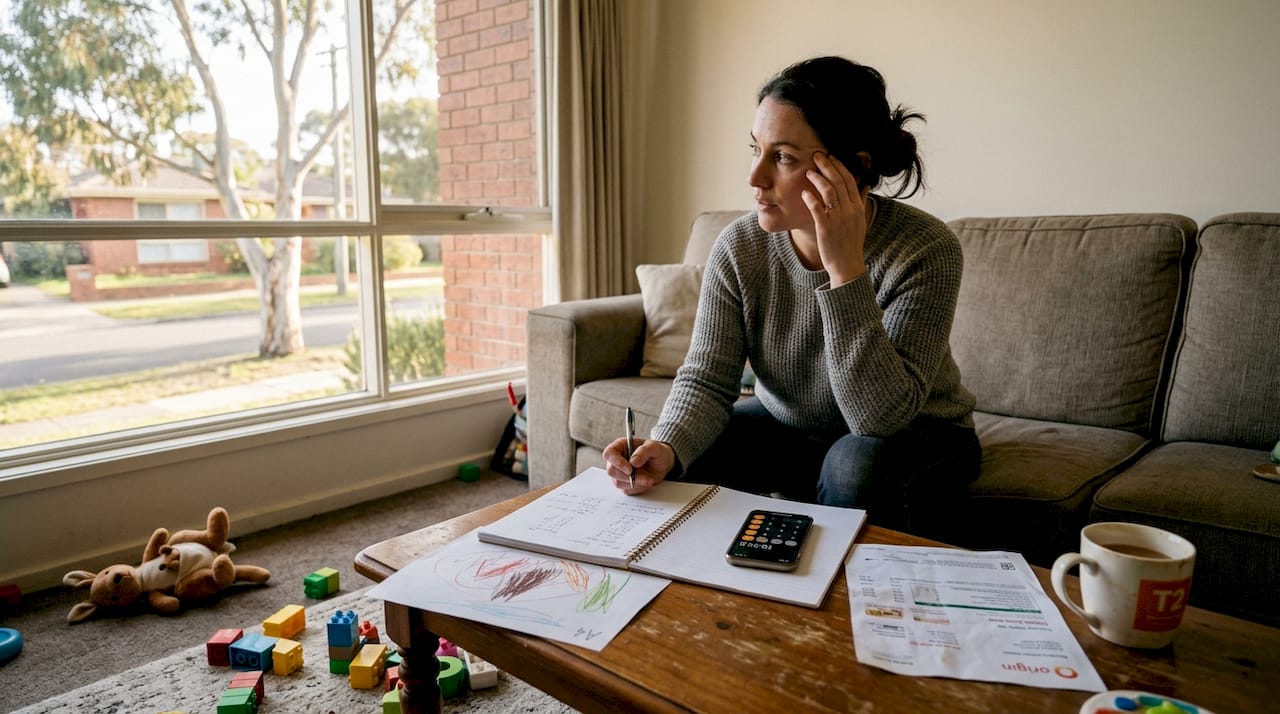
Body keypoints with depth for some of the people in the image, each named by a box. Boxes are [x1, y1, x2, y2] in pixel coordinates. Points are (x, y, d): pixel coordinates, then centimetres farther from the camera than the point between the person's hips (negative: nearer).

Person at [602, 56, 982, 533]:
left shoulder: (925, 251, -27)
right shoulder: (739, 247, -16)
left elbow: (879, 417, -33)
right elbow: (706, 379, -15)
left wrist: (845, 267, -40)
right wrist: (666, 447, -36)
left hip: (915, 436, -3)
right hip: (788, 427, 3)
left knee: (858, 465, -35)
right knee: (682, 454, -16)